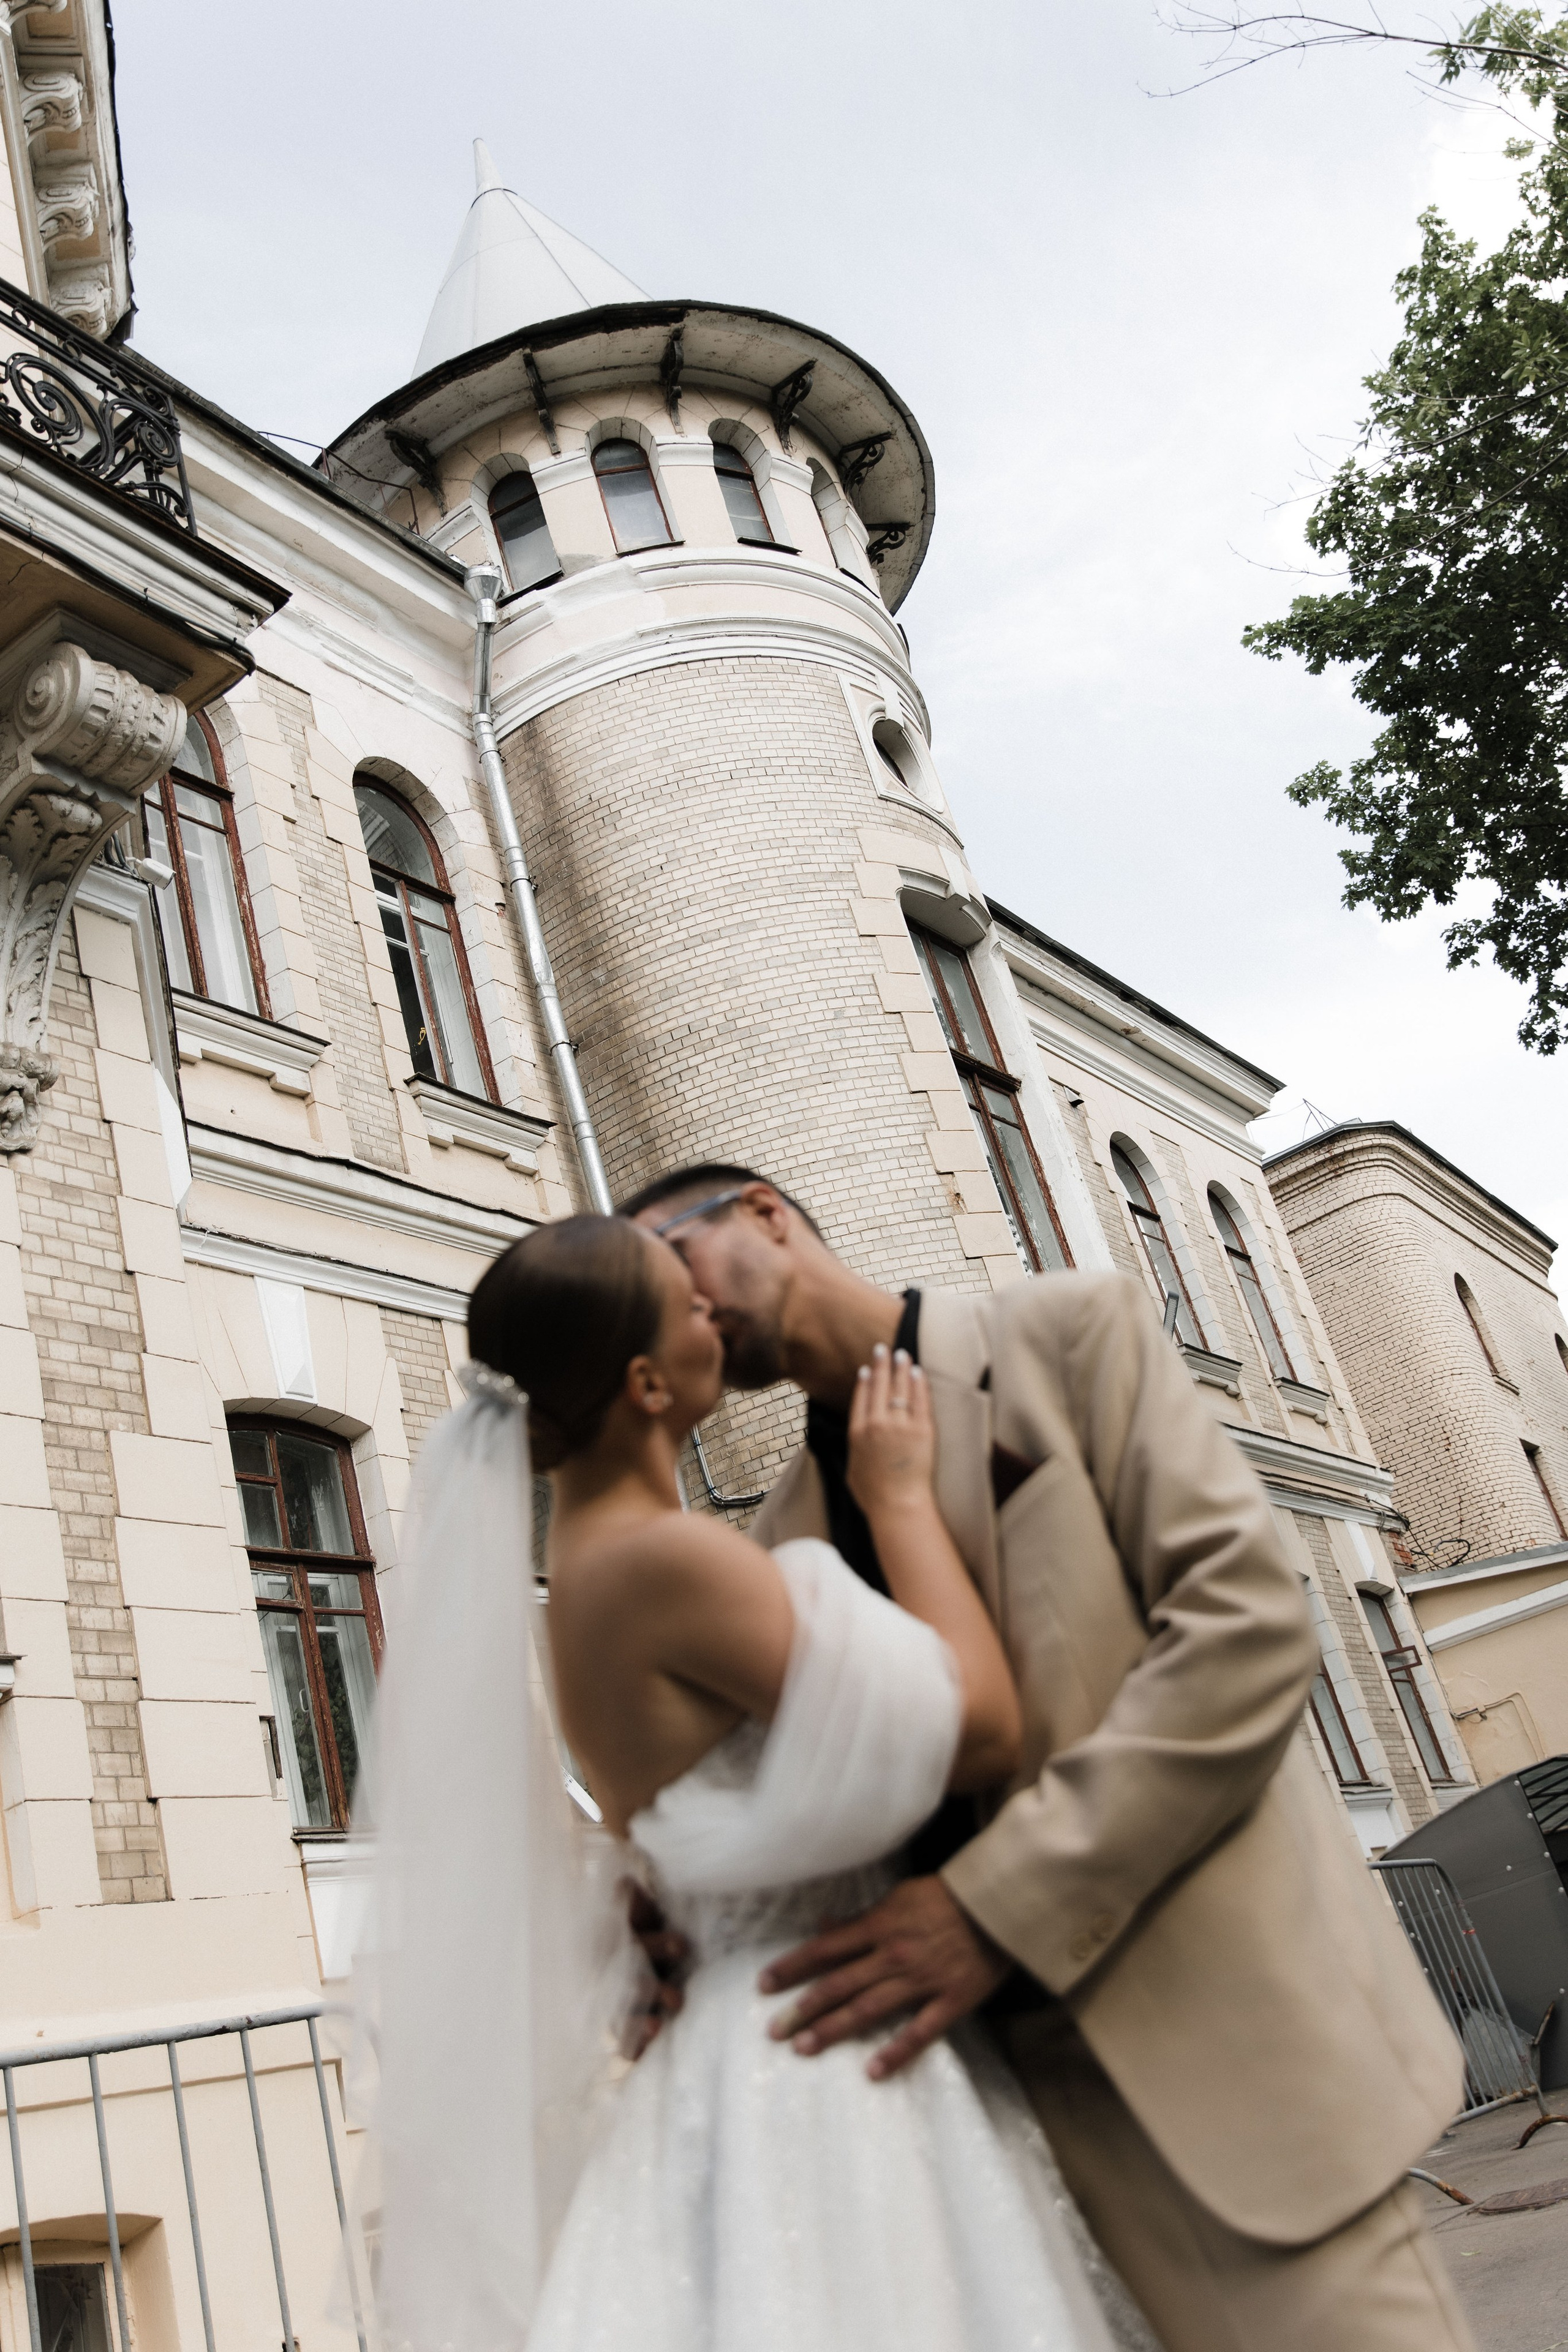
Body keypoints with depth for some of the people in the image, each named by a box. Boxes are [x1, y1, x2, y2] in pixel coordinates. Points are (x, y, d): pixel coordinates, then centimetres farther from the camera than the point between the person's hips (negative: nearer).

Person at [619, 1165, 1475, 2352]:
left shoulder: (1071, 1331, -3)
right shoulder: (783, 1541, 12)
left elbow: (1247, 1621, -14)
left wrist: (1002, 1904, -19)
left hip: (1226, 2006, -4)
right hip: (1016, 2059, 4)